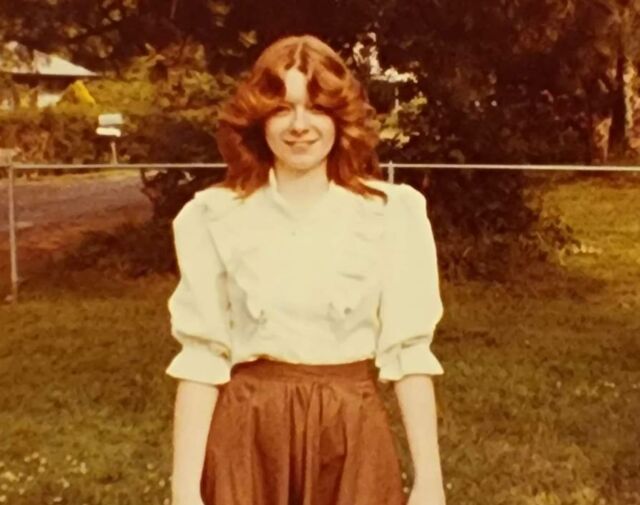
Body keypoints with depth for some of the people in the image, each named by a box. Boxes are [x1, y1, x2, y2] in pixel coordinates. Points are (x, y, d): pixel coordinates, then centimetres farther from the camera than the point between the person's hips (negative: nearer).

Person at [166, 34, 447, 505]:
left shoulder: (392, 213, -4)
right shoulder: (214, 216, -3)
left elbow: (408, 354, -3)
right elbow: (200, 359, -4)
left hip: (352, 437, 0)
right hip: (247, 439, 0)